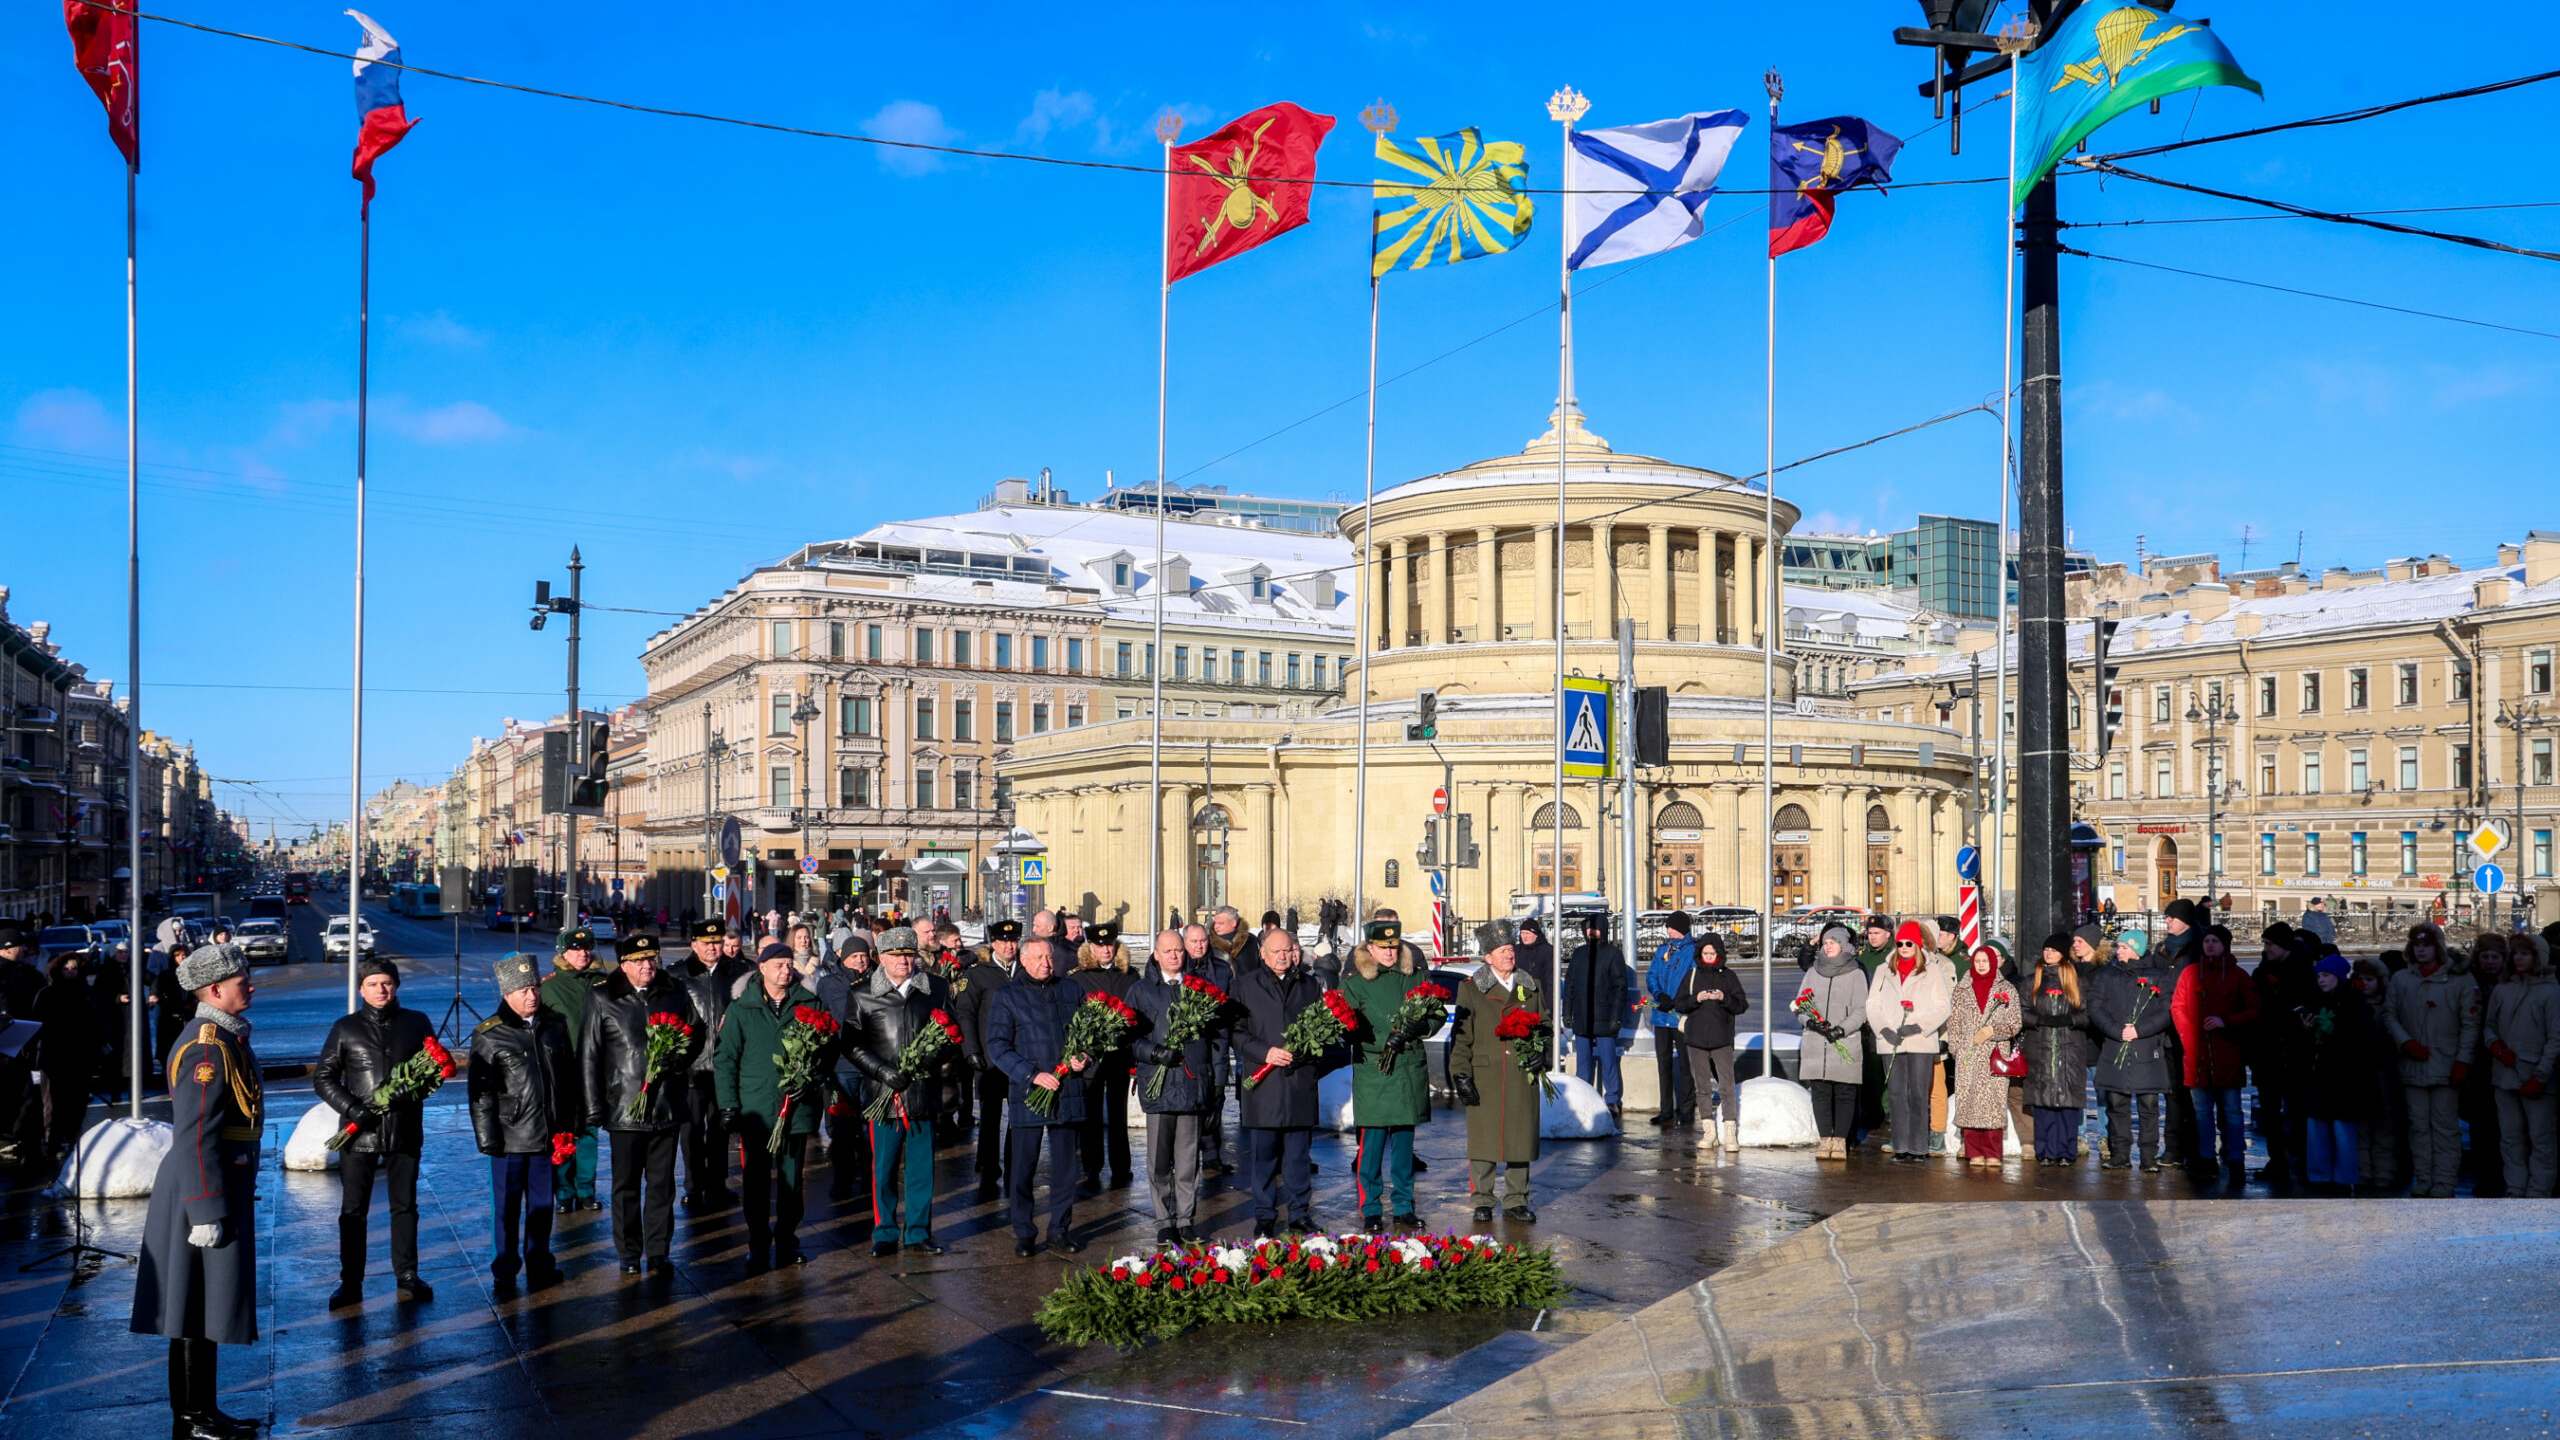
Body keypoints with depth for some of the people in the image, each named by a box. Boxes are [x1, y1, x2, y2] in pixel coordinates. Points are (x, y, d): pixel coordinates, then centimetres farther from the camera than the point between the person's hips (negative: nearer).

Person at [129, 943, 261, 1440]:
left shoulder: (226, 1037, 12)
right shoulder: (207, 1047, -20)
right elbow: (195, 1137, -23)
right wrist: (207, 1211, -24)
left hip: (225, 1181, 10)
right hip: (206, 1189, -10)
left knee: (204, 1306, 16)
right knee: (198, 1308, -2)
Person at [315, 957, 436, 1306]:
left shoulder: (416, 1023, 6)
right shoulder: (346, 1028, 3)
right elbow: (323, 1078, 3)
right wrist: (351, 1108, -12)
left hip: (404, 1130, 1)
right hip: (359, 1133, -1)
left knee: (405, 1206, 10)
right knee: (353, 1211, 3)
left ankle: (407, 1276, 20)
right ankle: (351, 1284, 11)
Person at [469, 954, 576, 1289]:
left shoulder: (555, 1025, 7)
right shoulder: (489, 1035, -6)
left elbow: (570, 1077, 14)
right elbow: (480, 1091, -5)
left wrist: (571, 1121, 12)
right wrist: (487, 1136, -8)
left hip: (550, 1135, 4)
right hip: (511, 1137, -4)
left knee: (543, 1203, 12)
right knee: (508, 1207, 3)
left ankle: (539, 1264, 25)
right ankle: (505, 1271, 14)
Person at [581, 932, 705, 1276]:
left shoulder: (676, 994, 6)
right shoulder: (603, 999, 0)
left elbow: (699, 1032, 18)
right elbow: (589, 1056, 0)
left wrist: (680, 1057, -3)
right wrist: (593, 1107, -5)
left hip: (667, 1105, 2)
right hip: (624, 1107, -2)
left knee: (662, 1184, 7)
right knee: (626, 1186, 7)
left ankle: (658, 1253, 16)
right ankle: (629, 1254, 18)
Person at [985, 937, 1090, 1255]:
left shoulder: (1073, 991, 12)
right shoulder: (1007, 997, 3)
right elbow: (997, 1046, -3)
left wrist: (1085, 1059, -4)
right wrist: (1032, 1075, -13)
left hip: (1068, 1090, 2)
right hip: (1027, 1094, -2)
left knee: (1065, 1165, 6)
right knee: (1022, 1166, 0)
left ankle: (1061, 1229, 16)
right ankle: (1024, 1234, 10)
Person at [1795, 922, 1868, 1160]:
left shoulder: (1856, 974, 2)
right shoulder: (1813, 973, 13)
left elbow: (1860, 1011, -2)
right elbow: (1799, 1003, 11)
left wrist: (1841, 1029, -16)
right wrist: (1811, 1021, -8)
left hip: (1846, 1043, -3)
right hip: (1816, 1044, 3)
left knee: (1844, 1092, -2)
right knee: (1820, 1092, 2)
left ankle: (1840, 1140, 4)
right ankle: (1825, 1139, 8)